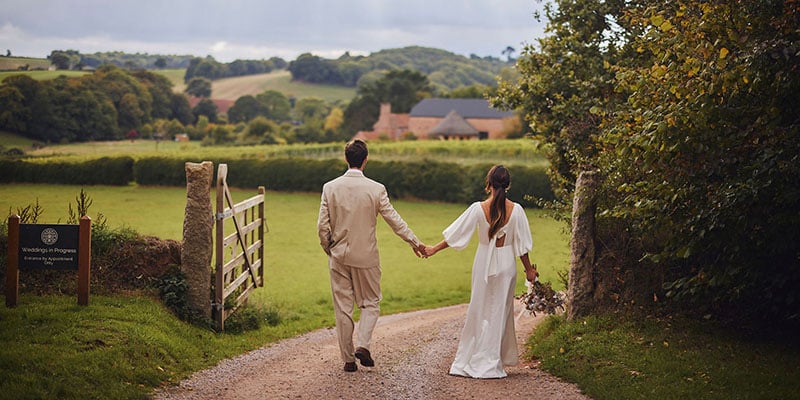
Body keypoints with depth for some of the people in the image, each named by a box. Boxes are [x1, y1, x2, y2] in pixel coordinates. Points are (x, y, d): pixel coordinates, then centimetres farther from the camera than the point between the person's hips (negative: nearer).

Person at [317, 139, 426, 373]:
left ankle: (348, 359, 13)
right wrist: (415, 242, 8)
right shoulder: (376, 189, -10)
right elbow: (394, 220, -4)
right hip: (366, 256, -1)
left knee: (343, 308, 9)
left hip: (339, 256, 1)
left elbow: (322, 226, -4)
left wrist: (328, 249, 12)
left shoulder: (330, 188, -5)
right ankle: (363, 345, -6)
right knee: (370, 303, 14)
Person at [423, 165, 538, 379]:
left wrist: (434, 249, 6)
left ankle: (467, 360, 16)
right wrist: (529, 269, 7)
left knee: (479, 310, 12)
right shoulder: (515, 210, -11)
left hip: (484, 263, 0)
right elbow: (522, 244, -5)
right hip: (506, 264, 0)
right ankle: (490, 364, 13)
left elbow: (456, 233, -6)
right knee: (500, 311, 10)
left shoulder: (478, 208, -12)